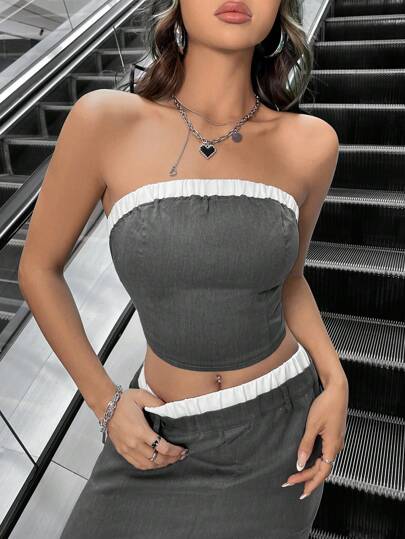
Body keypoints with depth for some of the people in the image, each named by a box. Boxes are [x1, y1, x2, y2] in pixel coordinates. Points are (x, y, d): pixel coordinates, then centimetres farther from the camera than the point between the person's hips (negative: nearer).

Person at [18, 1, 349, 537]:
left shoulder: (309, 142, -12)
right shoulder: (105, 119, -18)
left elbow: (287, 278, 3)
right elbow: (39, 268, -7)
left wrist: (335, 382, -10)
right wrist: (105, 402, -9)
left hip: (284, 418, 1)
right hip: (170, 430, 0)